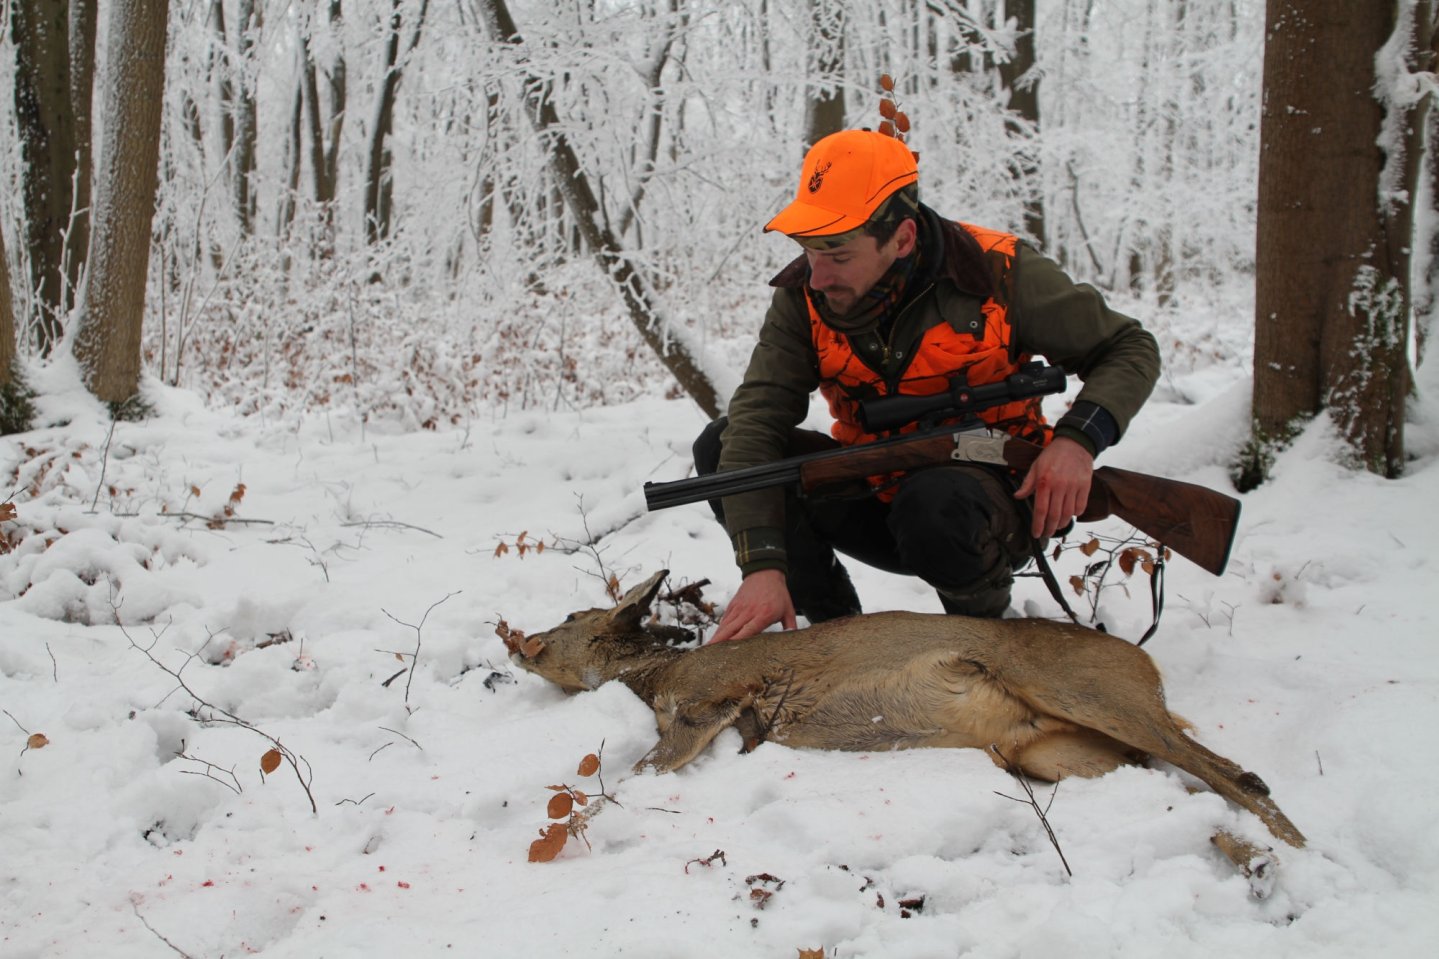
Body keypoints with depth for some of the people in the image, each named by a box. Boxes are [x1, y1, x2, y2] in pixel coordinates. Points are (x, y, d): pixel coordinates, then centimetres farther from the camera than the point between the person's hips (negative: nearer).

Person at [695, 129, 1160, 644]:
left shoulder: (997, 273, -17)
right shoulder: (803, 297, -11)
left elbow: (1131, 349, -6)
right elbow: (756, 422, -22)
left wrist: (1078, 439, -26)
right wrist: (762, 565, -36)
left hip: (993, 499, -3)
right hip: (874, 495, 4)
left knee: (933, 508, -39)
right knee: (722, 446, -15)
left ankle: (983, 613, -4)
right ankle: (832, 620, -1)